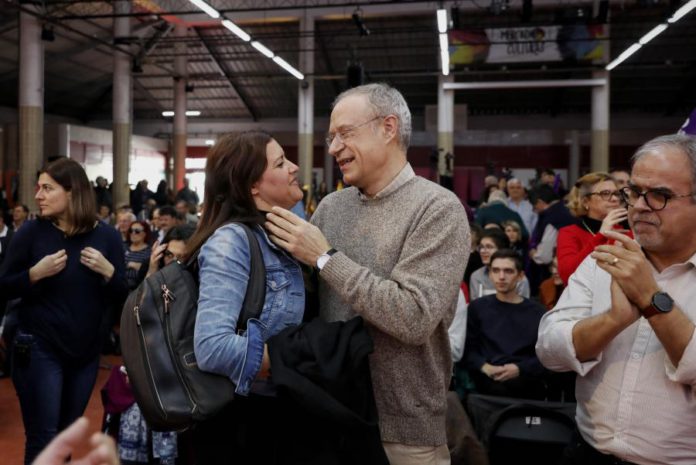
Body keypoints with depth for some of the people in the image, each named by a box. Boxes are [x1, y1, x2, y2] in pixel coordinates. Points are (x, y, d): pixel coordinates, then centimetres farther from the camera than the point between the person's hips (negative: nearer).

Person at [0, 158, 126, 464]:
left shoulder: (106, 236, -3)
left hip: (86, 351, 3)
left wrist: (108, 272, -18)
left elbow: (122, 297, 1)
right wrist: (35, 273, -20)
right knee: (42, 438, -1)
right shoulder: (32, 231, -6)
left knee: (67, 435, 16)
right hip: (39, 349, -2)